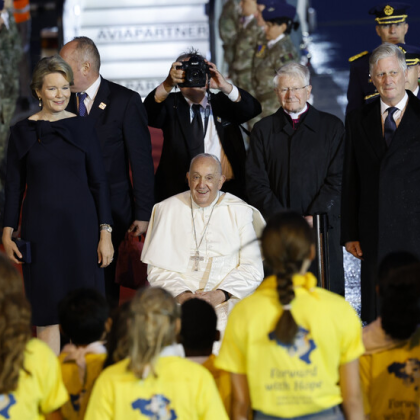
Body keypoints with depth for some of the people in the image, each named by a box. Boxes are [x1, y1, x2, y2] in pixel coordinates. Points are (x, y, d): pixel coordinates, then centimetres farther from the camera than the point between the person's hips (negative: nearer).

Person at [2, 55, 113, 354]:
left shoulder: (83, 128, 3)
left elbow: (99, 183, 4)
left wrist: (105, 233, -2)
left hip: (81, 225, 0)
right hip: (40, 228, 0)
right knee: (46, 308, 1)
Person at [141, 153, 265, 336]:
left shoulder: (240, 212, 9)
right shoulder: (168, 209, 11)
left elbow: (252, 270, 3)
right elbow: (157, 268, 6)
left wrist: (218, 296, -13)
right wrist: (182, 295, -12)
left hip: (227, 302, 0)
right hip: (177, 300, 0)